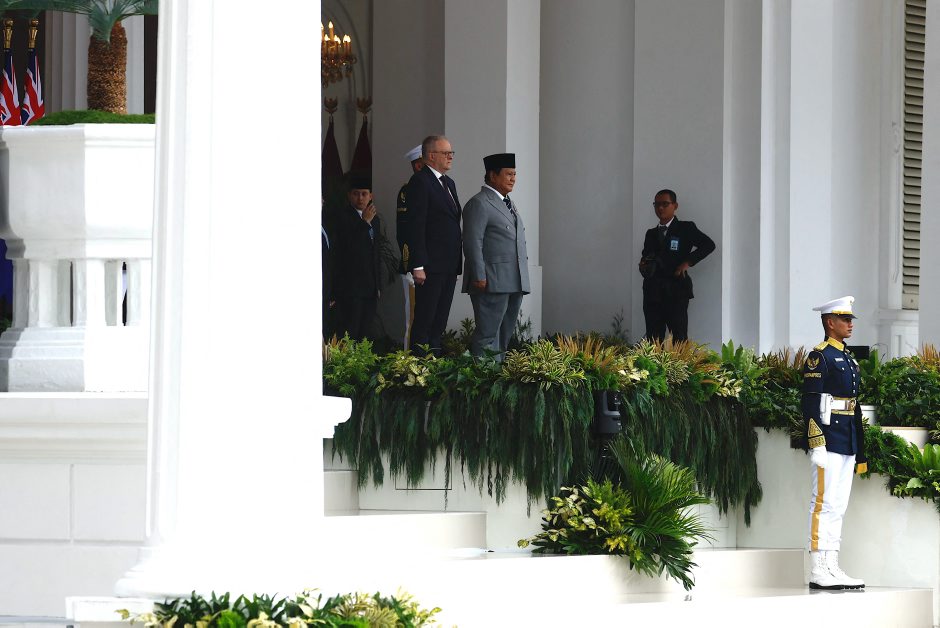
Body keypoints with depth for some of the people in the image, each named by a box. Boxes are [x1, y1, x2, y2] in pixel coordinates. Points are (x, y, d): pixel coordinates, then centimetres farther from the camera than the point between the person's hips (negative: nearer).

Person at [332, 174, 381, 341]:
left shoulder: (374, 220, 17)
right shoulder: (343, 217, -7)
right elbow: (349, 246, -21)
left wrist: (377, 287, 23)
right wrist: (365, 222, -21)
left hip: (369, 288, 7)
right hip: (350, 289, -7)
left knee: (364, 334, 5)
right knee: (349, 333, -11)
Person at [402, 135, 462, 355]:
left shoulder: (448, 183, 19)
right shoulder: (420, 182, -9)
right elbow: (415, 226, -15)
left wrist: (457, 262, 18)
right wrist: (418, 266, -19)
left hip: (449, 267, 9)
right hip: (430, 267, -9)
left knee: (440, 322, 9)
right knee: (424, 320, -8)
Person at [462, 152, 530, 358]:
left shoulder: (509, 204, 22)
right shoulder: (479, 204, -7)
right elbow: (473, 243, -13)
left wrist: (522, 279, 20)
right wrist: (479, 277, -19)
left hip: (514, 284, 9)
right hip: (492, 282, -9)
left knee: (505, 334, 9)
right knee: (488, 335, -10)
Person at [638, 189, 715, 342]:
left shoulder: (685, 228, 3)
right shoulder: (651, 234, 19)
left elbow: (708, 245, -6)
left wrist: (687, 262, -12)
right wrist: (643, 265, 3)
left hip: (676, 292, -5)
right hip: (652, 293, 5)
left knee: (679, 339, -8)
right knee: (653, 339, 2)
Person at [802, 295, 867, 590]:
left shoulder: (848, 359, 19)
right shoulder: (819, 357, -9)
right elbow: (811, 404, -15)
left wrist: (860, 450, 21)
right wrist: (816, 445, -21)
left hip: (847, 443, 9)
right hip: (829, 441, -9)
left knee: (838, 507, 9)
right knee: (825, 504, -8)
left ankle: (831, 567, 11)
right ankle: (820, 571, -9)